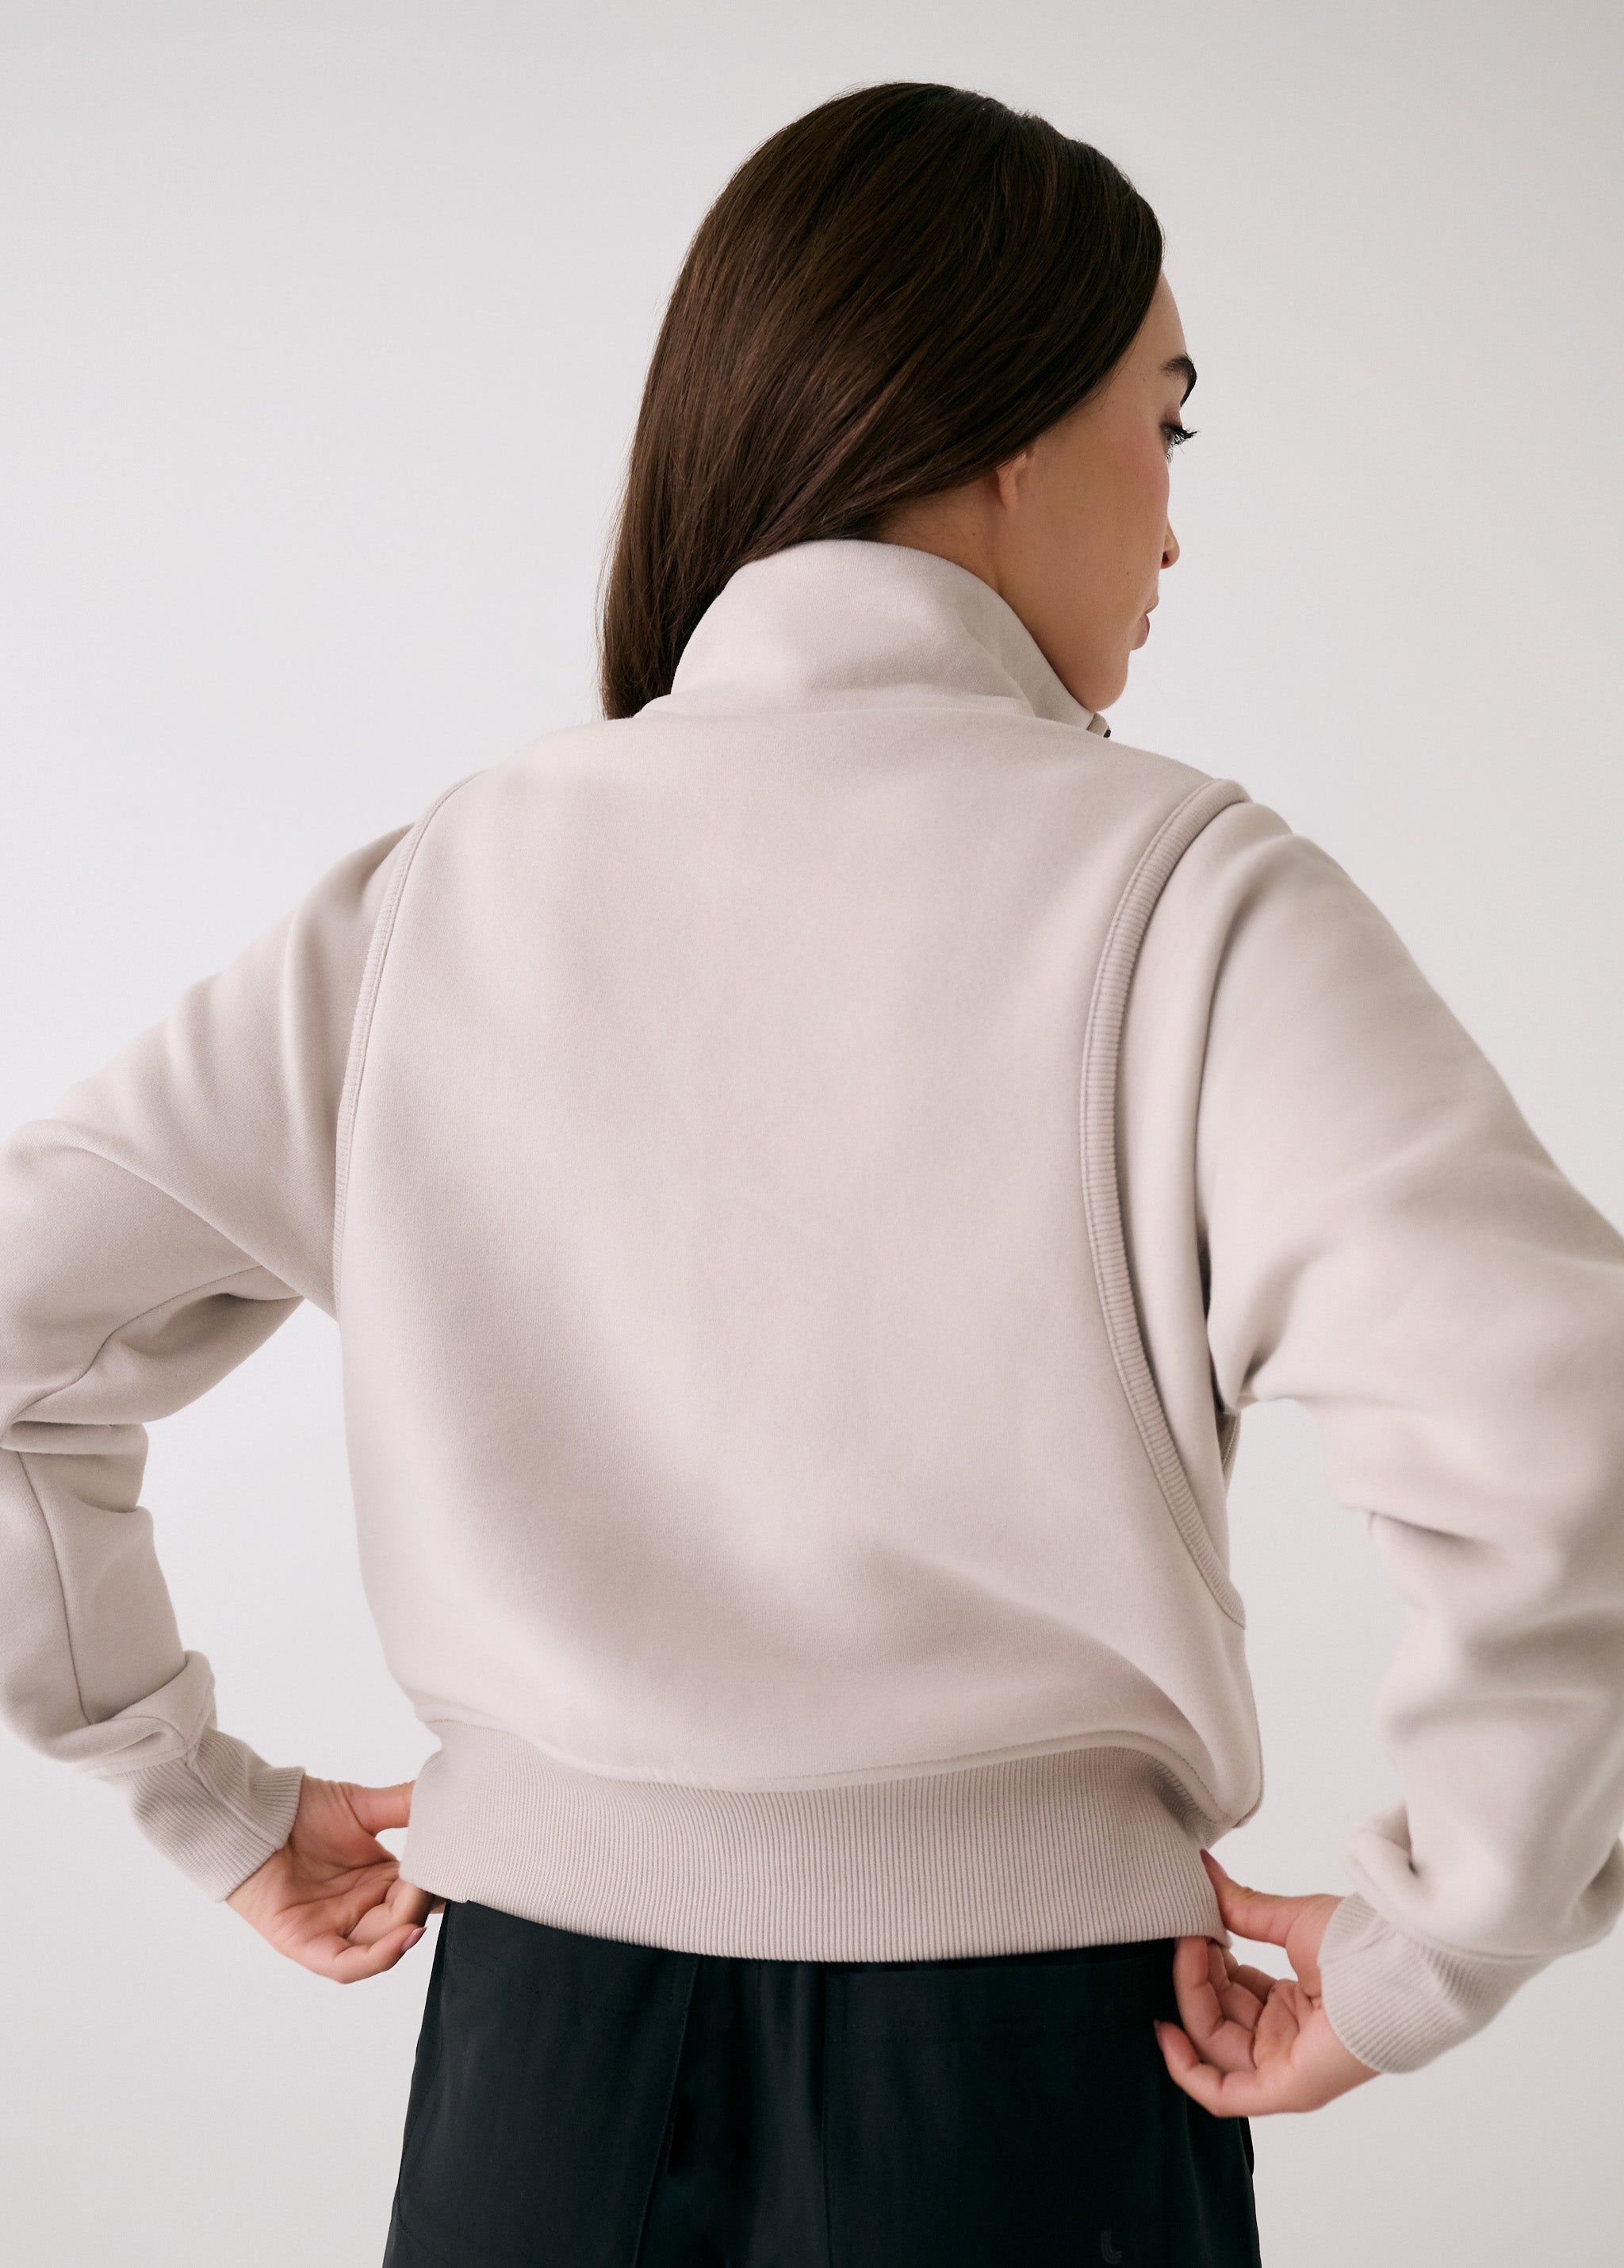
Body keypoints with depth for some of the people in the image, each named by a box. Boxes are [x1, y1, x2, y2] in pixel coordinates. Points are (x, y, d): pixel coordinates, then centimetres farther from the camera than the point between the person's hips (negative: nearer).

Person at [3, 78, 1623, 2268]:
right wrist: (1415, 1962, -10)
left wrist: (216, 1802, 6)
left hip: (537, 2030, 3)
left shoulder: (442, 889, -3)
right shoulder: (1176, 895, -14)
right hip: (1011, 2075, -2)